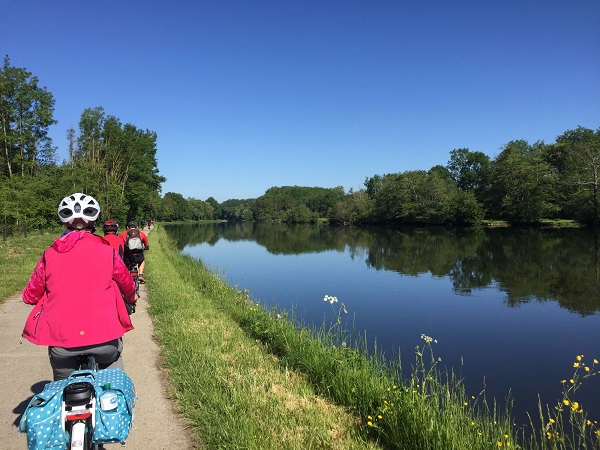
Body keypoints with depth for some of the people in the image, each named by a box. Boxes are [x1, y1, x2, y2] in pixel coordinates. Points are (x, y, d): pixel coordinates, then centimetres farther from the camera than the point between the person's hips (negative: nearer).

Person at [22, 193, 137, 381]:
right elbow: (127, 285, 13)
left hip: (61, 338, 2)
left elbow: (30, 296, 9)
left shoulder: (50, 254, 2)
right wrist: (131, 297, 36)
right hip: (104, 334, -1)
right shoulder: (106, 250, 0)